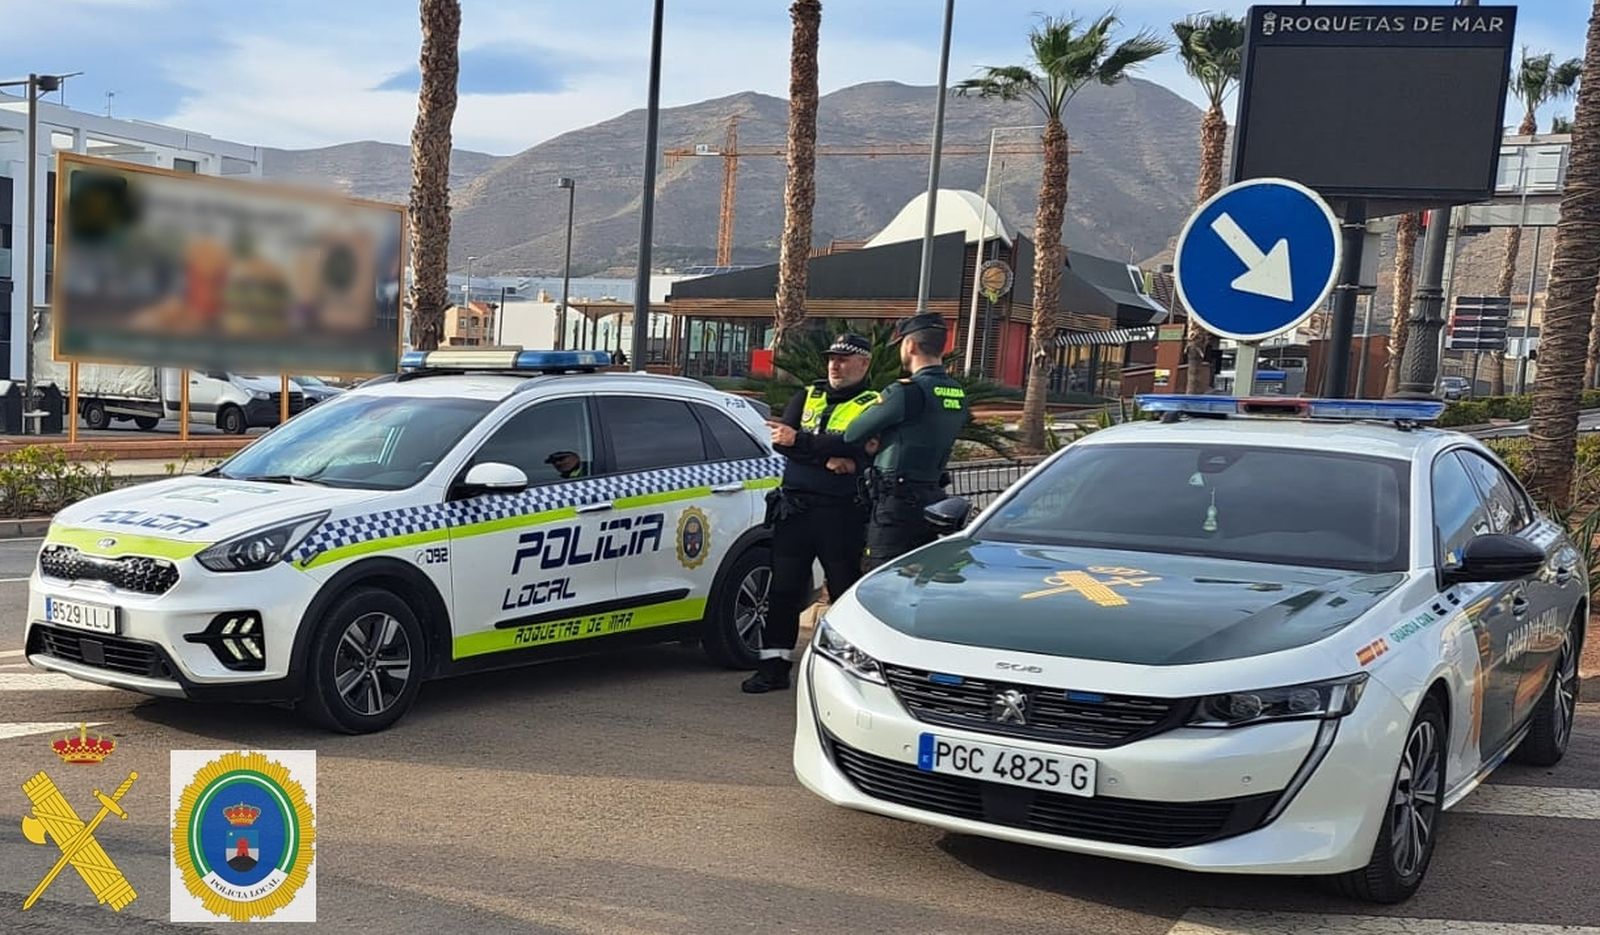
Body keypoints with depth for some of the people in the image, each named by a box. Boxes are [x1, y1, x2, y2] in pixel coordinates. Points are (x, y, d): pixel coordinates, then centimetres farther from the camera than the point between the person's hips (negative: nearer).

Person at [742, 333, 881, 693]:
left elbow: (855, 446, -18)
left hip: (841, 514, -4)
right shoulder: (808, 396, 15)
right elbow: (780, 439, 0)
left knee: (846, 592, 3)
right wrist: (829, 458, -13)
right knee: (783, 590, 5)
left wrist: (801, 441, -19)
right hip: (794, 508, 4)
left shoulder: (873, 406, 1)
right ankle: (774, 666, 11)